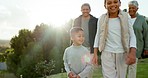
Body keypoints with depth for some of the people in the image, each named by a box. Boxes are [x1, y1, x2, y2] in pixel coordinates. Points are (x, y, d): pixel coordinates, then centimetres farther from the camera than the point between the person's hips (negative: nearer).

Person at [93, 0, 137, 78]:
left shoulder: (126, 16, 0)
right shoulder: (102, 18, 1)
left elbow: (132, 35, 0)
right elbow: (98, 36, 8)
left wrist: (133, 52, -15)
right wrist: (95, 54, 3)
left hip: (123, 53, 1)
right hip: (107, 53, -1)